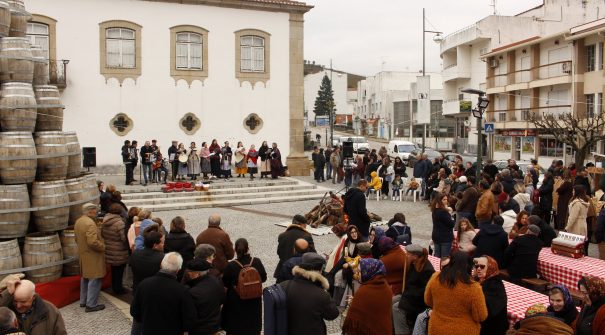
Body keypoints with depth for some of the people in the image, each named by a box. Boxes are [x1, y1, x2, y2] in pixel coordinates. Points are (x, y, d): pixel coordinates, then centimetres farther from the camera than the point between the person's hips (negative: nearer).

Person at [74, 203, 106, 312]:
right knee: (94, 280, -2)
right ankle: (91, 304, 2)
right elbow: (93, 242, -30)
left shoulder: (78, 222, 7)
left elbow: (77, 239, 17)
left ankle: (83, 301, 30)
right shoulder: (90, 223, -24)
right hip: (93, 257, -10)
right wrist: (103, 247, -16)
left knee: (85, 278, 21)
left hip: (83, 255, 10)